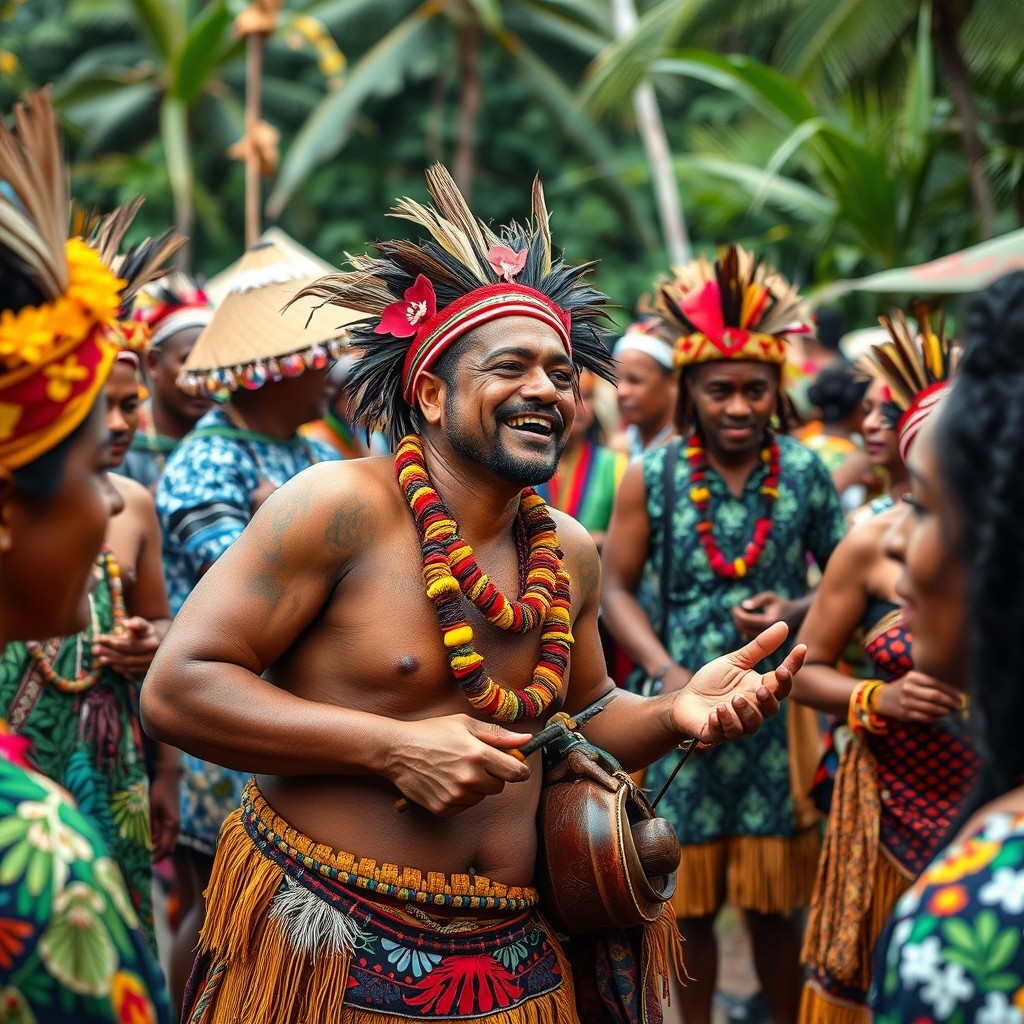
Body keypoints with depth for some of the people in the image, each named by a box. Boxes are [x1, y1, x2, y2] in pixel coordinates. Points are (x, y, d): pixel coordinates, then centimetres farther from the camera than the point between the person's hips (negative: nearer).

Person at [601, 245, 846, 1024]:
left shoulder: (806, 473, -2)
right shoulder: (653, 478, -4)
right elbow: (617, 588, 0)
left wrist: (797, 612, -14)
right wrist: (669, 675, -12)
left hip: (779, 711, 0)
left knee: (775, 902, 10)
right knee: (690, 896, 11)